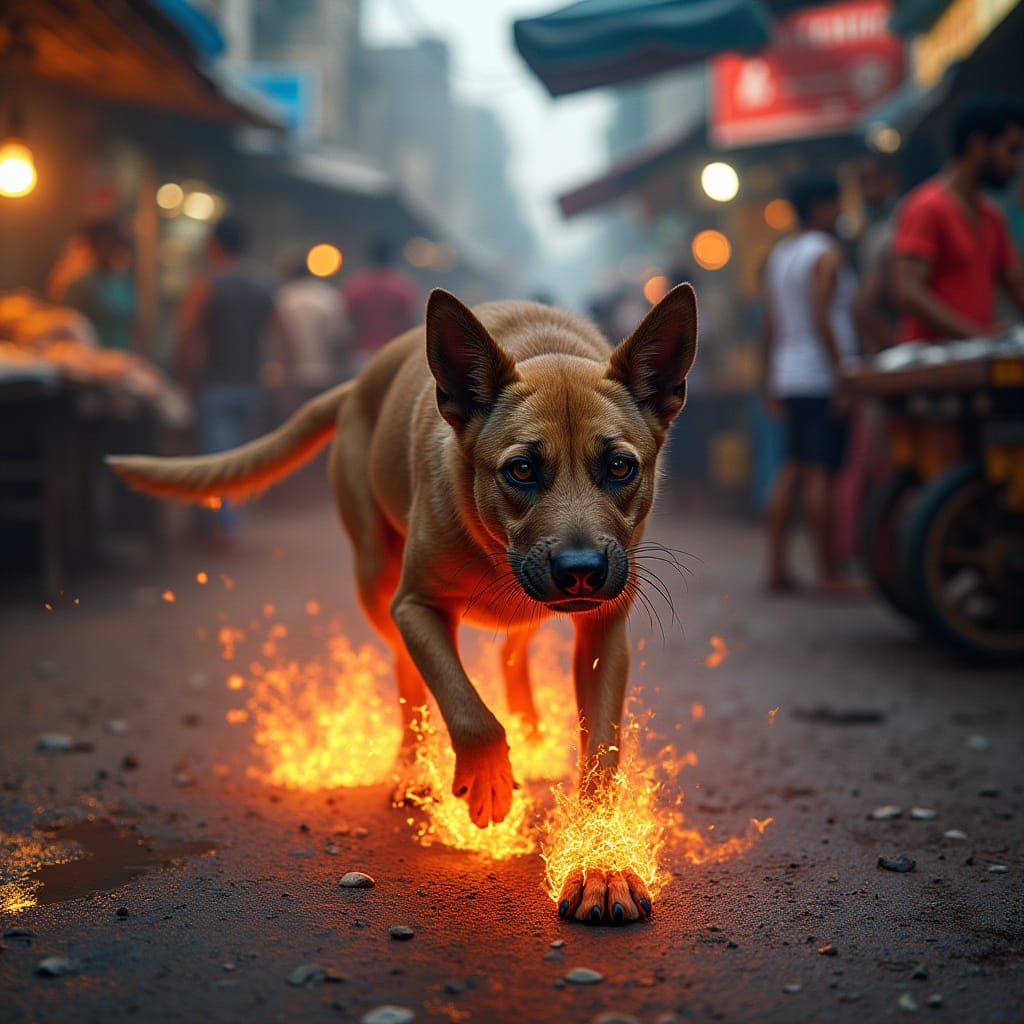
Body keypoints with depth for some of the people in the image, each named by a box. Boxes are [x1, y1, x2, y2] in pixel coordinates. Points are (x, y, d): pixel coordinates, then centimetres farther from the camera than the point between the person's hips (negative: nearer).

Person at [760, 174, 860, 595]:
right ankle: (829, 574, -6)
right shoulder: (827, 253, -8)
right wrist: (842, 374, -18)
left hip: (789, 375, 8)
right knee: (821, 472, -8)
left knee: (791, 469, 8)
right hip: (823, 376, -8)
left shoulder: (778, 255, 17)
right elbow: (821, 318, -18)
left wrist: (770, 384, 18)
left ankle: (776, 568, 6)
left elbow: (769, 326, 16)